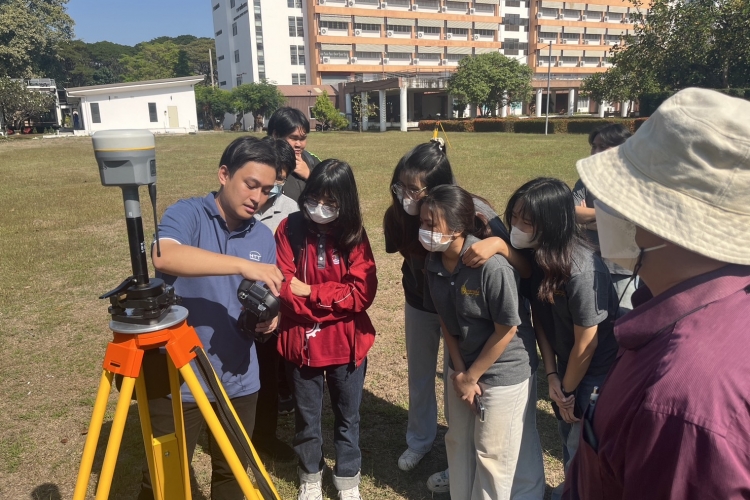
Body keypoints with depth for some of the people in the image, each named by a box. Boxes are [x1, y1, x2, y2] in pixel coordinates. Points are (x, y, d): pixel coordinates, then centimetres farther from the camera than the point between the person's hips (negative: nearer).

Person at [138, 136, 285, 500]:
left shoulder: (264, 237, 3)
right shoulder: (187, 214, -12)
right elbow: (164, 257, -34)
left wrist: (266, 319, -16)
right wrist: (243, 265, -38)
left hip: (239, 381, 5)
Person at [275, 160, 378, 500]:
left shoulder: (354, 234, -7)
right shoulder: (290, 229, -9)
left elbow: (362, 293, -13)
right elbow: (283, 288, -14)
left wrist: (311, 292, -18)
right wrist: (334, 304, -20)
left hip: (347, 343, 1)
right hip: (301, 341, 0)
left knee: (347, 417, 18)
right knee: (307, 417, 18)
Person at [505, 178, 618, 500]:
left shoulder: (581, 271, -34)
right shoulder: (533, 255, -14)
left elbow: (585, 344, -23)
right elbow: (539, 316, -5)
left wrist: (567, 391, -9)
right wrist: (551, 375, -8)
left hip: (595, 373, -7)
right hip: (565, 366, 7)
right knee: (567, 434, 26)